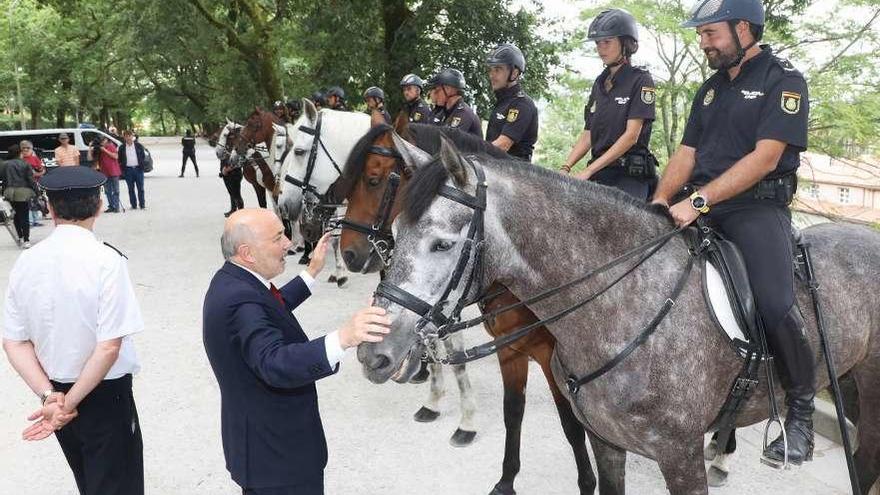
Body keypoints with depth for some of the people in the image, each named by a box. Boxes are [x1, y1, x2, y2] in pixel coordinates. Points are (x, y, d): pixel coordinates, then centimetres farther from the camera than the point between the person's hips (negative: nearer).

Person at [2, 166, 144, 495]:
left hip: (54, 393, 6)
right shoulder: (106, 261, -21)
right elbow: (109, 347, -24)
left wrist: (49, 396, -8)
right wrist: (70, 403, -15)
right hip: (105, 395, -6)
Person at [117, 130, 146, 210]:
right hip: (128, 170, 1)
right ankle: (133, 205, 9)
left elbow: (143, 156, 9)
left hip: (138, 168, -1)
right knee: (131, 189, 4)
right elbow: (119, 159, 9)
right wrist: (122, 168, -1)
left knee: (140, 188, 0)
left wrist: (141, 165, 0)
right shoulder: (122, 148, 7)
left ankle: (142, 204, 6)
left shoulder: (138, 146, 6)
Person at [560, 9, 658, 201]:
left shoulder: (641, 80, -3)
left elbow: (631, 135, -13)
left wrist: (589, 170, -19)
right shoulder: (600, 82, 16)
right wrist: (565, 168, -4)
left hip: (630, 177, -5)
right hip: (600, 174, 5)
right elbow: (588, 134, 12)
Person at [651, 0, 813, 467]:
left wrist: (699, 200, -23)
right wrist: (661, 202, -4)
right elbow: (685, 154, 14)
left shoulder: (783, 79, -2)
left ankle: (801, 410, -1)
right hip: (701, 207, 7)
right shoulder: (710, 88, 19)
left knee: (775, 305, -26)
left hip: (758, 206, -6)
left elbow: (765, 157, -14)